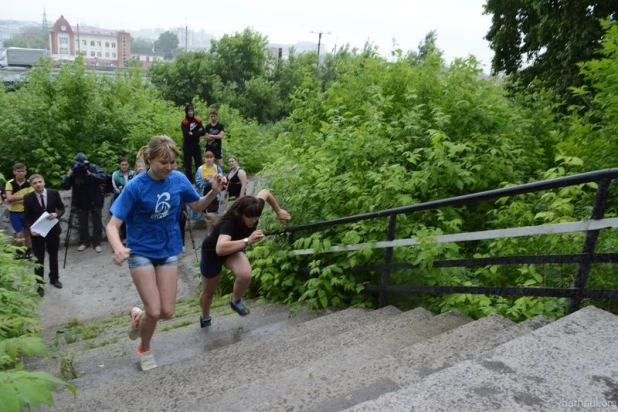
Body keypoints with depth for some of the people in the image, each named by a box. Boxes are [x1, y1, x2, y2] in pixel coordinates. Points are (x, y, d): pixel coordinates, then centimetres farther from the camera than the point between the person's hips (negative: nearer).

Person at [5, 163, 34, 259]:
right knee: (19, 234, -2)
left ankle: (28, 253, 24)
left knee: (27, 233, 11)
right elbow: (9, 198, -18)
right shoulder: (10, 183, -7)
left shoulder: (29, 183, -4)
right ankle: (19, 253, 17)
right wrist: (23, 196, -18)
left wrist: (15, 200, -19)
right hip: (14, 213, -1)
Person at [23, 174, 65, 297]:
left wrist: (56, 214, -22)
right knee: (39, 259, 5)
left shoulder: (54, 193, -8)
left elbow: (61, 208, 0)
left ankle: (54, 278, 38)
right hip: (37, 232, -2)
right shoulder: (28, 198, -10)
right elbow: (27, 217, -6)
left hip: (53, 230, 2)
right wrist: (31, 229, -23)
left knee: (54, 256, 18)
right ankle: (39, 285, 17)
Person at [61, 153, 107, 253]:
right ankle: (84, 241, 26)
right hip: (81, 202, 2)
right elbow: (64, 186, -8)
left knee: (97, 223, 5)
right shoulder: (73, 171, -7)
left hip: (95, 201, -2)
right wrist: (68, 176, -24)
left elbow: (103, 178, -26)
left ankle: (97, 243, 16)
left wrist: (90, 175, -32)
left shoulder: (94, 168, -13)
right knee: (82, 224, 10)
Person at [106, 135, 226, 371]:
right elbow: (113, 225, -19)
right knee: (154, 311, -6)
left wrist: (214, 192, -15)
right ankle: (144, 349, 27)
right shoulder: (135, 187, -20)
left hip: (168, 251, 4)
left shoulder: (179, 179, -10)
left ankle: (138, 315, 38)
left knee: (167, 312, 3)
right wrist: (119, 249, -40)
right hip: (141, 252, -3)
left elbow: (197, 206, 5)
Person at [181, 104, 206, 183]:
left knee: (199, 163, 1)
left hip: (196, 145, 3)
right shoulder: (184, 122, -9)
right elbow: (186, 134, -21)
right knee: (188, 165, 2)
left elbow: (203, 132, -5)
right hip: (187, 146, -3)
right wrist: (197, 132, -14)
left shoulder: (198, 120, 3)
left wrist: (192, 133, -15)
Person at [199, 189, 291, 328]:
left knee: (246, 275, -28)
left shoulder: (253, 212, -27)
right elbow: (220, 249, -59)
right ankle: (205, 318, 49)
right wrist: (247, 241, -62)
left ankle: (236, 301, 4)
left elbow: (265, 192, -7)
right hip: (212, 252, -4)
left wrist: (279, 211, -2)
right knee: (208, 291, 16)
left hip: (234, 249, 4)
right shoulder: (229, 223, -42)